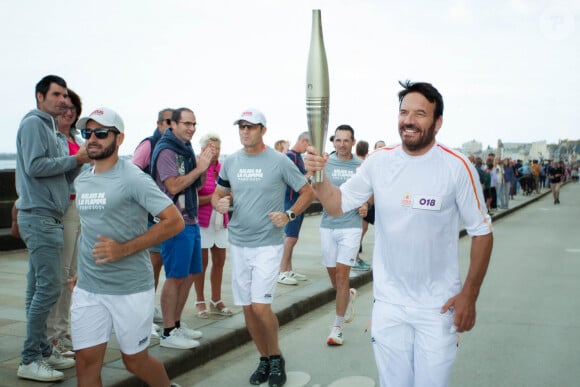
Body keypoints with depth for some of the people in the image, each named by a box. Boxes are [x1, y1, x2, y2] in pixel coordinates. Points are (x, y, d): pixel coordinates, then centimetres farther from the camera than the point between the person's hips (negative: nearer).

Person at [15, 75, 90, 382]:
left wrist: (79, 162, 4)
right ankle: (30, 360, -6)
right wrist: (75, 159, -10)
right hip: (39, 216, -10)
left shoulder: (48, 128, 21)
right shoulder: (33, 123, -6)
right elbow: (35, 166, -18)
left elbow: (61, 178, 20)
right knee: (49, 287, -11)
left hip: (47, 218, 10)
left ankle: (42, 351, 18)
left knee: (39, 288, 11)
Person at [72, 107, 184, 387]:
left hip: (131, 288, -5)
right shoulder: (81, 181, 9)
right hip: (87, 289, 6)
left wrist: (123, 249, -22)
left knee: (135, 361, 8)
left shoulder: (133, 179, -13)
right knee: (86, 361, 4)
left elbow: (174, 221, -19)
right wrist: (82, 269, 16)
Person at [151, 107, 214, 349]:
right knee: (175, 277, -5)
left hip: (191, 220, 9)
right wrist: (199, 168, -15)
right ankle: (168, 333, 3)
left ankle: (177, 324, 27)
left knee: (190, 274, 14)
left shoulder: (186, 150, 15)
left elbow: (198, 185, 19)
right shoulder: (166, 150, -11)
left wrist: (205, 166, 2)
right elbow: (173, 186, -20)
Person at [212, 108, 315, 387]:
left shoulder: (279, 161, -6)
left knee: (260, 306, -12)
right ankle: (264, 359, 27)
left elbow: (308, 192, 1)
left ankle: (276, 357, 13)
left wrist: (289, 215, -13)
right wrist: (219, 204, -7)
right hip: (238, 244, 5)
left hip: (268, 244, -5)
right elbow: (217, 194, 16)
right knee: (247, 308, 9)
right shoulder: (230, 162, 5)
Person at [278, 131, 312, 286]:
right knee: (291, 237, -9)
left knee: (291, 237, 12)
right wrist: (309, 175, -16)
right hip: (291, 201, -10)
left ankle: (289, 270, 19)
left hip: (299, 201, 10)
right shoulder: (290, 156, -13)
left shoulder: (298, 157, 15)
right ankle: (282, 273, -4)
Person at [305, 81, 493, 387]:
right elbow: (337, 205, 3)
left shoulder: (458, 167, -12)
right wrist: (318, 175, -17)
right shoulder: (379, 162, -2)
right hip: (388, 303, 3)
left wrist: (469, 295, -9)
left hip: (439, 306, -2)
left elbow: (482, 232, -6)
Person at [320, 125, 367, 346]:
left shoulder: (361, 166, 1)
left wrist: (366, 205, -6)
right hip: (328, 225, 2)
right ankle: (348, 296, 46)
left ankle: (337, 326, 3)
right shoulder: (325, 163, 0)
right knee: (332, 273, 12)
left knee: (342, 274, -7)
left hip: (351, 226, -2)